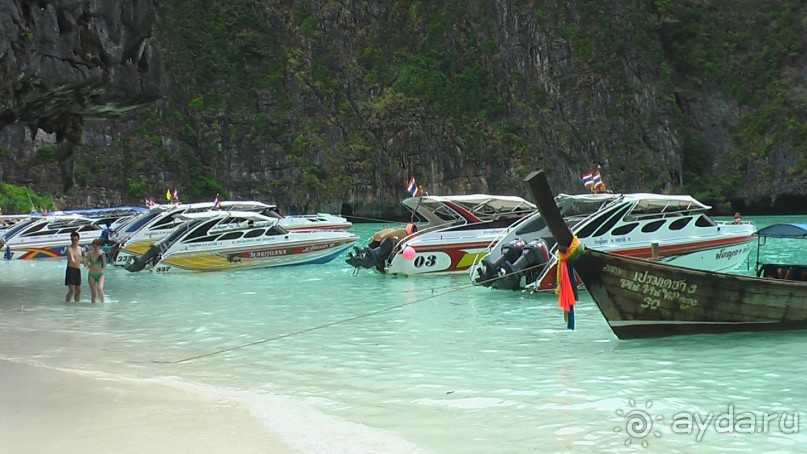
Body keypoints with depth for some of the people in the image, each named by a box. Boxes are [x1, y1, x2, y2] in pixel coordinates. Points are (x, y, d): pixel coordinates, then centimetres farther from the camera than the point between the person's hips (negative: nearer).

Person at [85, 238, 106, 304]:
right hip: (91, 275, 2)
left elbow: (104, 266, -4)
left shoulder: (102, 254, -6)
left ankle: (103, 302, -5)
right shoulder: (90, 253, -3)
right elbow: (86, 264, 0)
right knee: (93, 294, 3)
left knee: (99, 288, -25)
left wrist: (103, 259, -18)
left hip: (100, 274, -2)